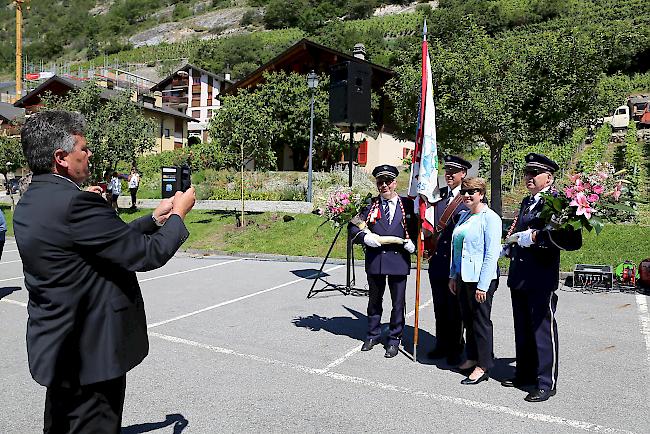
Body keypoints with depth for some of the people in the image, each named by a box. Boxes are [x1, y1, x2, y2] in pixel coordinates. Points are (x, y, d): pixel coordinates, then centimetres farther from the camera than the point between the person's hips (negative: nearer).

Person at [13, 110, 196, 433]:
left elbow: (112, 240, 9)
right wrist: (179, 214, -6)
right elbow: (148, 254, -22)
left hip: (54, 344, 9)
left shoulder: (28, 204, 6)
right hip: (90, 352, -9)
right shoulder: (74, 203, -25)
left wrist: (155, 219, 12)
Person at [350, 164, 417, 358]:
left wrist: (412, 243, -9)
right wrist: (365, 237, -14)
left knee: (398, 302, 7)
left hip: (399, 259, -1)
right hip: (375, 260, 1)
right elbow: (353, 227, 5)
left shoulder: (407, 204, 1)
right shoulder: (370, 204, 4)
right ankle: (373, 335, 32)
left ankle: (394, 339, 23)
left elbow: (417, 228, 9)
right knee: (374, 300, 15)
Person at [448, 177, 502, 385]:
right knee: (468, 319, 16)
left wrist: (483, 285, -17)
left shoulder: (490, 218, -11)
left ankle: (483, 366, 14)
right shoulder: (463, 216, 12)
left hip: (480, 279, -7)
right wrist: (453, 276, 15)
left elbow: (491, 255, -15)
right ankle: (472, 357, 31)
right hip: (463, 277, 7)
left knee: (481, 321, 2)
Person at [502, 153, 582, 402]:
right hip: (519, 276, 9)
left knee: (543, 330, 1)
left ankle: (546, 383, 14)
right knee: (522, 329, 18)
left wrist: (536, 236, -23)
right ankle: (525, 374, 32)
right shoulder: (526, 202, 15)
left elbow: (573, 240, -20)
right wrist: (511, 247, 15)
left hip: (542, 279, -8)